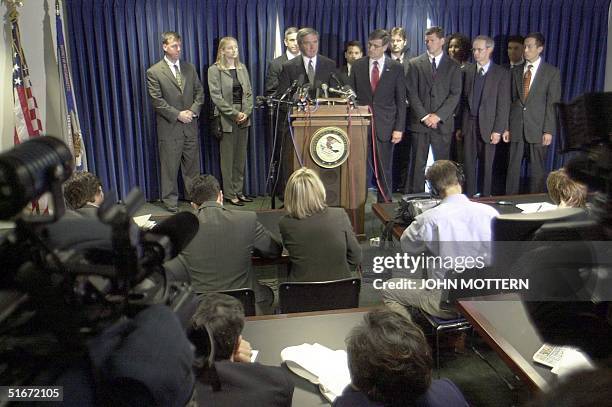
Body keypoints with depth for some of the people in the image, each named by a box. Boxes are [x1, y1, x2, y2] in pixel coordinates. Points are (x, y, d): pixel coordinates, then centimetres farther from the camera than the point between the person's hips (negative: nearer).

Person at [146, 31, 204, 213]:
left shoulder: (189, 68, 10)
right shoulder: (154, 72, -5)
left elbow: (199, 92, 10)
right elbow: (157, 101, -9)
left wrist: (193, 110, -6)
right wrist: (177, 115, -14)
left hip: (190, 125, 4)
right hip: (169, 127, -4)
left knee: (192, 165, 11)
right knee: (170, 166, 4)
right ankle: (170, 200, 16)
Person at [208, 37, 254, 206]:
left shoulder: (242, 68, 12)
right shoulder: (214, 70, -4)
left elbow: (249, 92, 10)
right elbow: (216, 96, -11)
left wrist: (246, 112, -5)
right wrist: (235, 114, -15)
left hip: (243, 119, 5)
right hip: (226, 120, -5)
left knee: (241, 158, 8)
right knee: (228, 159, 2)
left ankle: (239, 191, 18)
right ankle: (230, 194, 11)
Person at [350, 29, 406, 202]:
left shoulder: (396, 68, 3)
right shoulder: (358, 66, 7)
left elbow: (401, 101, 3)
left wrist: (399, 128, -4)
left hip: (385, 126, -1)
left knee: (384, 170, 5)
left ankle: (384, 204, 16)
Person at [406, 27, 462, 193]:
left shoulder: (453, 66, 9)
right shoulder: (415, 64, 8)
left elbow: (455, 94, 0)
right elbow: (411, 93, 1)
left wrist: (438, 116, -11)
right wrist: (424, 116, -10)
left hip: (443, 123, 0)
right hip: (419, 122, 0)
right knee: (418, 164, 0)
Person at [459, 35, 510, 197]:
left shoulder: (502, 73, -2)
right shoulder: (468, 71, 9)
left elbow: (504, 104, -5)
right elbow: (464, 100, 8)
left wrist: (498, 130, -11)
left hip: (488, 125, -3)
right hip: (469, 124, 3)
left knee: (486, 164, 5)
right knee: (469, 163, 4)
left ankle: (485, 198, 16)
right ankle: (469, 197, 13)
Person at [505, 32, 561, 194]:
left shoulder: (552, 72, 1)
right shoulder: (516, 71, 12)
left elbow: (553, 104, -3)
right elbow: (512, 100, 11)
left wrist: (549, 131, -9)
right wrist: (506, 127, 5)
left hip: (538, 129, -3)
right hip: (516, 129, 3)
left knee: (537, 170, 3)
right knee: (513, 168, 4)